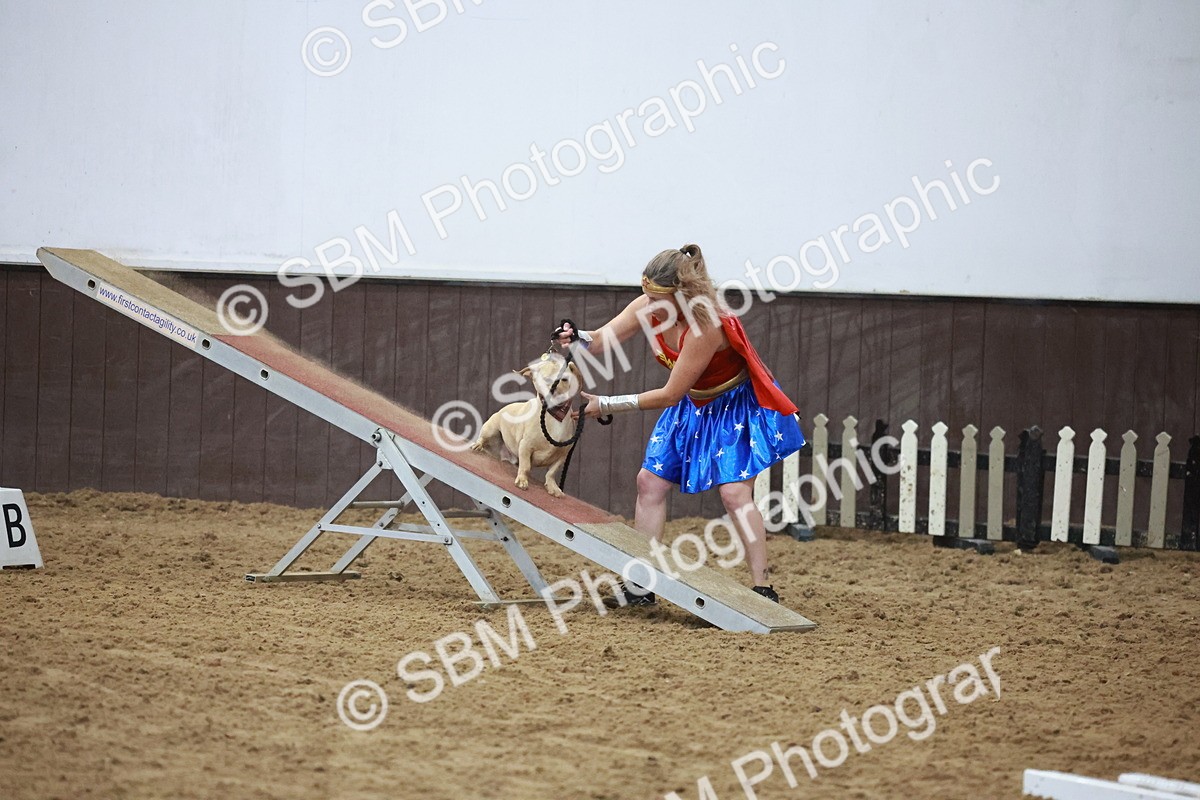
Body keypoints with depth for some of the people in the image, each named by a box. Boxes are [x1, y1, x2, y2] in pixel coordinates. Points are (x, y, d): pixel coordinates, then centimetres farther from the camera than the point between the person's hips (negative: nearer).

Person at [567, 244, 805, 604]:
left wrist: (607, 404, -28)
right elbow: (601, 339, -17)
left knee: (735, 492, -18)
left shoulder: (706, 326, -36)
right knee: (650, 480, 1)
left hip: (736, 405, -8)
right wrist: (576, 337, -42)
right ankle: (640, 585, 5)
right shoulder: (649, 307, -15)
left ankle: (764, 589, -13)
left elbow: (669, 395, -31)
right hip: (693, 405, 8)